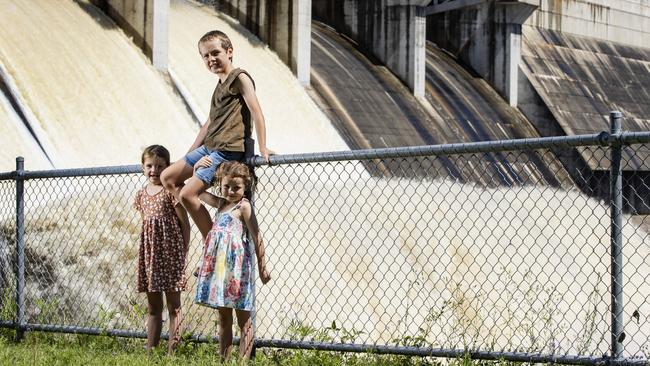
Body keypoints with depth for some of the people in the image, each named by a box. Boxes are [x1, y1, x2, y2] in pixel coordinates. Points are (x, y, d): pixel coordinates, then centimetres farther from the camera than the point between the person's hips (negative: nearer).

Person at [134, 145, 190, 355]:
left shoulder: (170, 192, -8)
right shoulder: (142, 195, 11)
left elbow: (185, 223, -7)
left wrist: (183, 252, -10)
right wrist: (148, 248, 8)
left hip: (170, 250, -6)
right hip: (150, 253, 6)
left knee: (173, 304, 0)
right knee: (153, 306, 12)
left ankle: (172, 351, 2)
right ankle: (150, 350, 17)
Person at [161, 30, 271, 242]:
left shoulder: (239, 77, -6)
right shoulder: (221, 85, 21)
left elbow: (256, 112, -14)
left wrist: (262, 149, -19)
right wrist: (190, 154, 26)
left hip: (228, 150, -10)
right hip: (209, 147, 10)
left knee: (187, 194, -16)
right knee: (168, 178, 9)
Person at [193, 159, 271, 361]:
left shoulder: (244, 206, -8)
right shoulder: (221, 203, 13)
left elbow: (256, 237, -9)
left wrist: (262, 267, -10)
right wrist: (197, 168, 13)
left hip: (238, 267, -8)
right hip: (220, 266, 8)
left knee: (243, 319, -2)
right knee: (223, 318, 11)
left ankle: (244, 361, -1)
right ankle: (223, 359, 16)